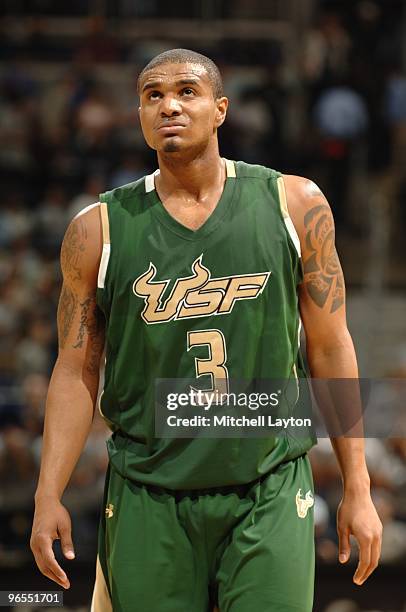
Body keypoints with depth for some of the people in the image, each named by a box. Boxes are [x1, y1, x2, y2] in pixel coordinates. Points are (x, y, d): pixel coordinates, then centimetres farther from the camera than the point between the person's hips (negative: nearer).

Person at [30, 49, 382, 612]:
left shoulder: (293, 206, 3)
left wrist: (357, 490, 5)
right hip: (148, 502, 0)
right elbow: (76, 371, 6)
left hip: (270, 497, 0)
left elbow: (330, 349, 7)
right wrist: (48, 497, -3)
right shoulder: (99, 231, 2)